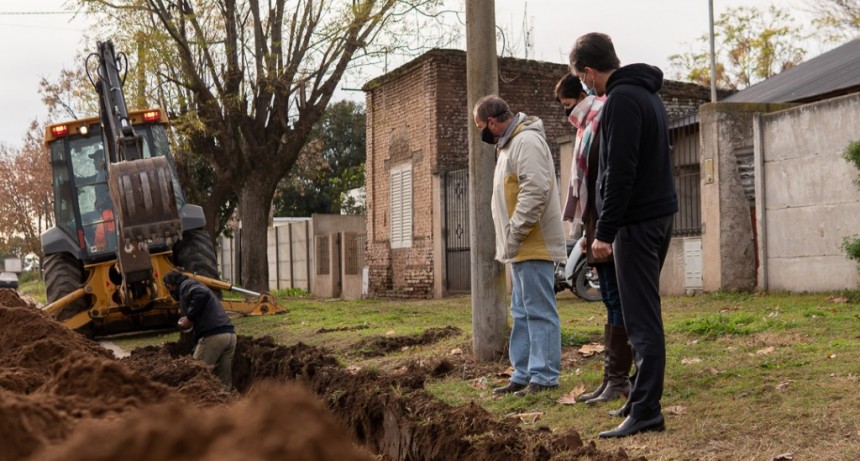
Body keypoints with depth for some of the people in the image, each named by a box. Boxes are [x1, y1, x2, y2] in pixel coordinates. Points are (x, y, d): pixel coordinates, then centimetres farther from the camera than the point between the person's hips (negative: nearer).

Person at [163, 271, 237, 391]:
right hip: (229, 333, 9)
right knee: (224, 383, 10)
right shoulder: (196, 286, 32)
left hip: (213, 336, -9)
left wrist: (189, 317, -12)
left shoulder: (186, 285, 3)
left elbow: (202, 294, -20)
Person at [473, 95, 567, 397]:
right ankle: (523, 375, 21)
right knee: (522, 313, 14)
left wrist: (514, 235, -21)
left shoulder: (527, 141, -13)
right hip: (521, 247, 11)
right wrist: (510, 242, 16)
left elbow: (535, 191, -24)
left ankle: (544, 377, 0)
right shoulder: (509, 145, 20)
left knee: (539, 312, -5)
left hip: (534, 246, -11)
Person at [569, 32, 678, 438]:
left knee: (641, 319, -9)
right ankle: (641, 399, 22)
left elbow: (620, 172, -21)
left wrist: (605, 231, -18)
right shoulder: (647, 93, 17)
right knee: (644, 316, 14)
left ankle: (646, 411, -6)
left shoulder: (621, 99, -15)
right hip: (658, 216, 10)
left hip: (637, 222, -10)